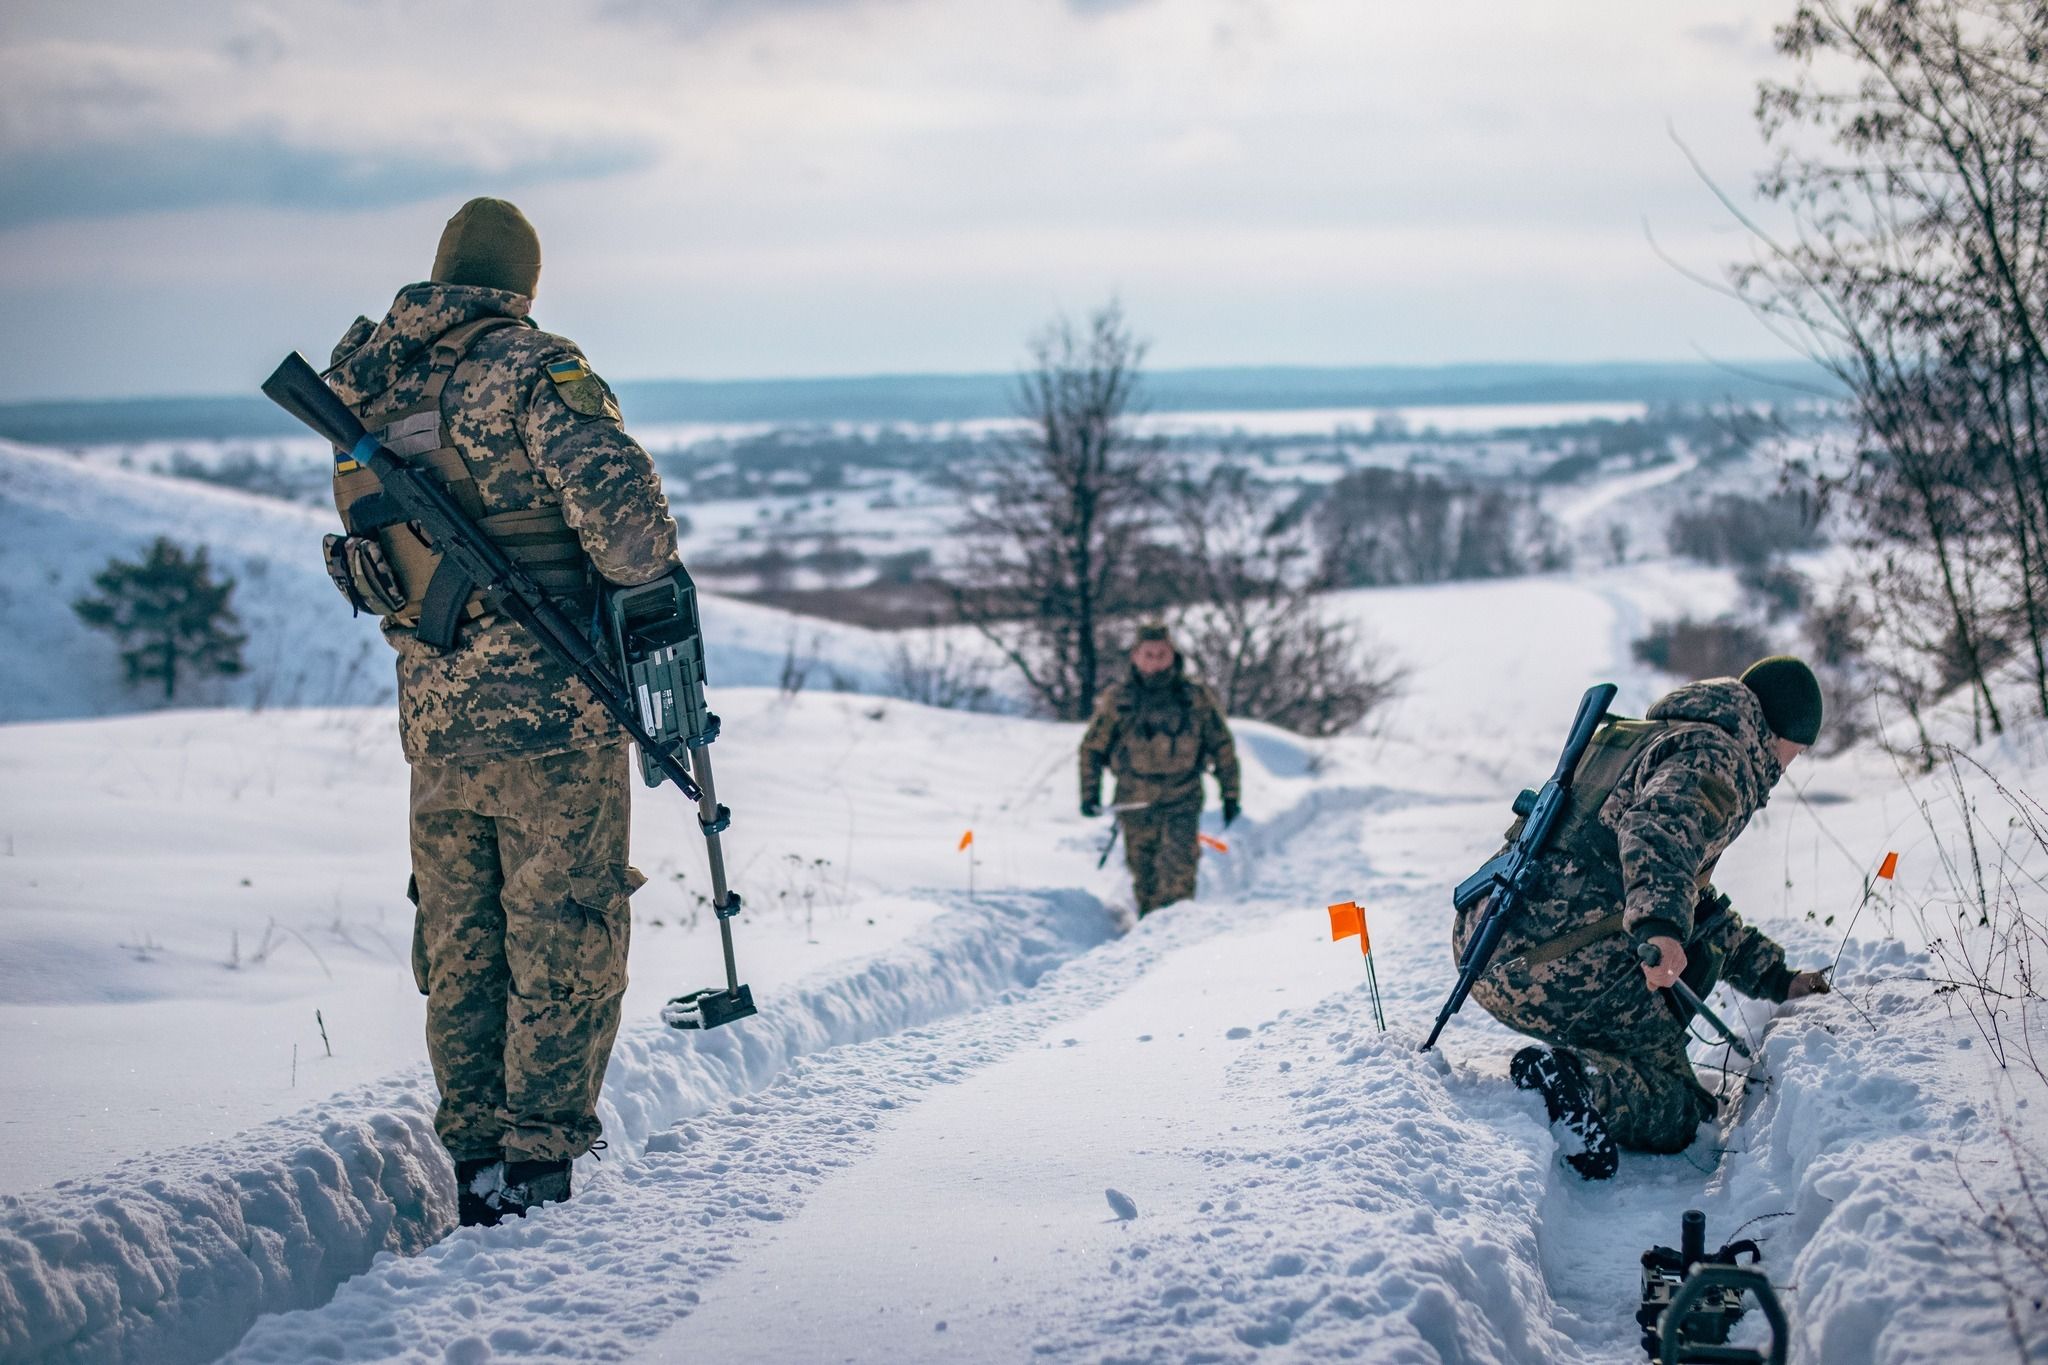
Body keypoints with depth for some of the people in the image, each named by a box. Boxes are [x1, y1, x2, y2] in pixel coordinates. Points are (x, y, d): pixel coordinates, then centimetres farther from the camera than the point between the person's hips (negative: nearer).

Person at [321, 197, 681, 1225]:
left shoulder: (365, 390, 9)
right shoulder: (531, 368, -12)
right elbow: (616, 500, -22)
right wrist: (647, 571, -3)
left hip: (434, 713, 6)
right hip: (551, 710, -6)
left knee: (458, 948, 15)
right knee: (567, 944, 3)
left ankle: (477, 1170, 19)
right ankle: (538, 1163, 3)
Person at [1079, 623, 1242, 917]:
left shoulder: (1197, 697, 1)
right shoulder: (1117, 699, 0)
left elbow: (1222, 746, 9)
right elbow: (1092, 748, 8)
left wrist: (1230, 794, 7)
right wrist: (1090, 793, 2)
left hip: (1182, 800, -1)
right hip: (1135, 802, 1)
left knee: (1178, 869, -15)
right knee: (1143, 871, 7)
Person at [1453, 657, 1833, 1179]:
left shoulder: (1650, 741, 32)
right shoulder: (1716, 757, 1)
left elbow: (1692, 900, 41)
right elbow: (1657, 827, -24)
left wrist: (1776, 978, 40)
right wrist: (1660, 928, -40)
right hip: (1563, 969, -9)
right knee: (1672, 1115, 2)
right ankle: (1577, 1081, -27)